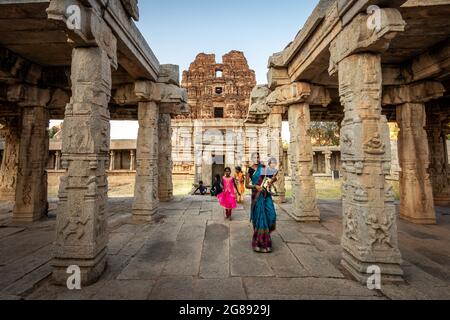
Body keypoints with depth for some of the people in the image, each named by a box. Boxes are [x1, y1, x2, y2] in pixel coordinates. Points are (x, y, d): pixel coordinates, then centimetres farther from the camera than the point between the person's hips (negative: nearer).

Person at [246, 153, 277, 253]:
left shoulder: (264, 168, 7)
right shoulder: (250, 170, 0)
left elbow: (275, 177, 8)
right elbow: (247, 185, -1)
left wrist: (271, 182, -13)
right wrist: (255, 186, -18)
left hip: (266, 194, 3)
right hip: (257, 195, -3)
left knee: (271, 214, -4)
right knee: (259, 216, 0)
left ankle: (266, 232, 26)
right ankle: (259, 241, 15)